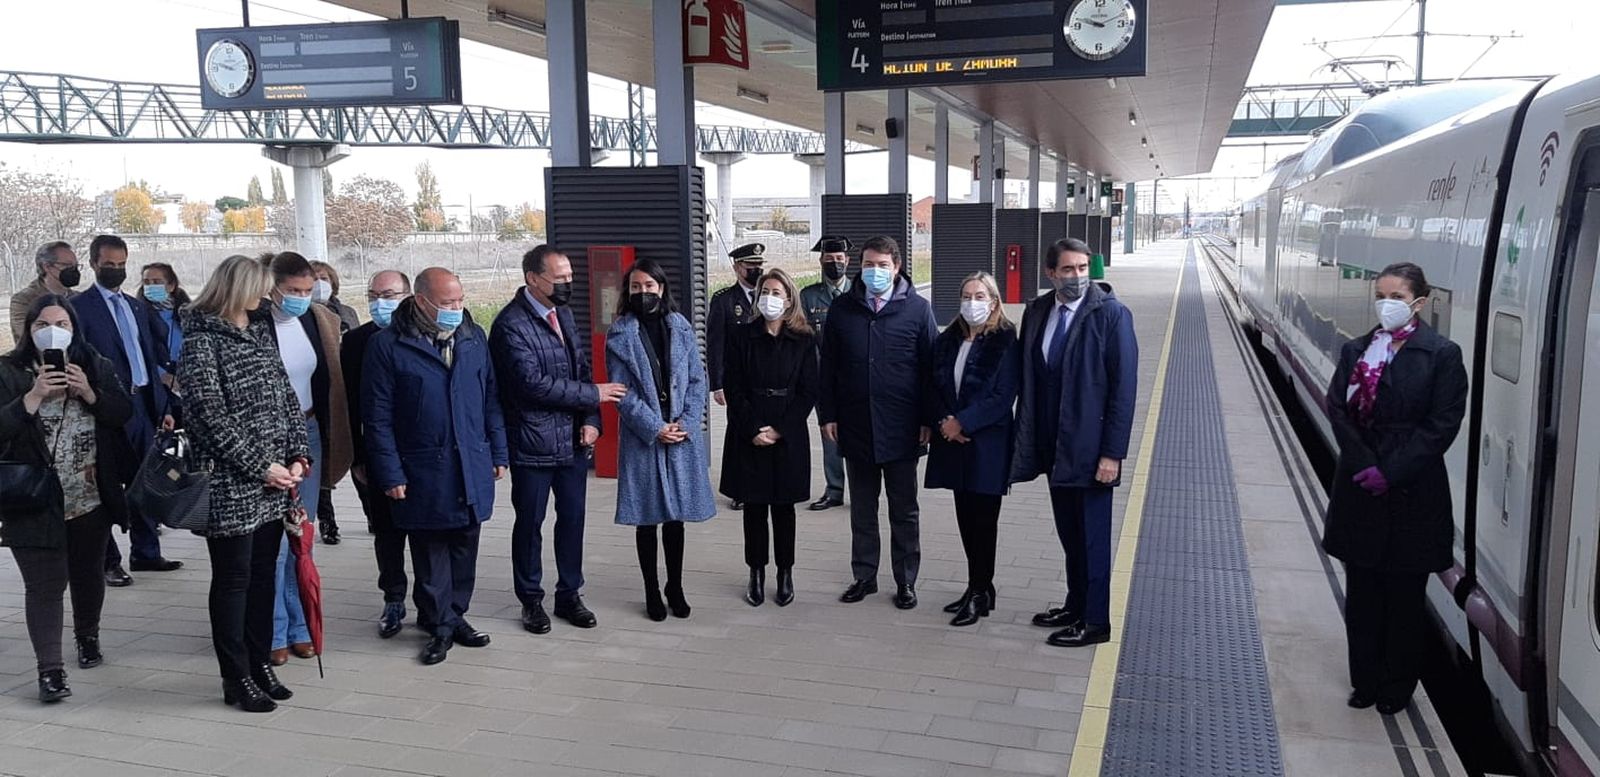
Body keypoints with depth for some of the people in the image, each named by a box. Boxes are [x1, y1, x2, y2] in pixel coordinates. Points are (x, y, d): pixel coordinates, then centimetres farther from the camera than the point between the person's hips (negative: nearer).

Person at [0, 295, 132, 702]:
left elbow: (124, 413, 0)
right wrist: (35, 396, -23)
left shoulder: (95, 367, 5)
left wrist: (89, 392, -15)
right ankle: (50, 669, -3)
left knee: (89, 574, 18)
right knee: (45, 584, -6)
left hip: (91, 499, 3)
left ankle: (87, 636, 41)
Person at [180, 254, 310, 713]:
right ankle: (236, 679, 13)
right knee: (233, 577, 3)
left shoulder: (259, 332, 13)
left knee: (264, 572, 12)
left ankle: (260, 664, 23)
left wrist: (298, 454, -1)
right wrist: (261, 467, -15)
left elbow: (286, 396, 11)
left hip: (273, 482, 7)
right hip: (230, 484, -6)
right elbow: (213, 416, -14)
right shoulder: (201, 341, -9)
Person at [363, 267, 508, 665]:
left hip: (473, 468, 4)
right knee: (431, 553, 7)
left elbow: (491, 399, 11)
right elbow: (378, 416, -8)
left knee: (465, 548, 12)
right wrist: (390, 473, -10)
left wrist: (498, 452, 8)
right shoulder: (388, 345, -8)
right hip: (423, 472, -4)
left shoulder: (475, 338, 6)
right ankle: (440, 625, 19)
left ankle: (455, 615, 27)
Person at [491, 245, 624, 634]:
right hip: (533, 443, -6)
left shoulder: (564, 314, 10)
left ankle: (569, 595, 27)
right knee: (530, 523, 8)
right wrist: (593, 394, -16)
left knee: (573, 519, 13)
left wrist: (591, 420, -2)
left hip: (573, 440, 6)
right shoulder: (511, 324, -15)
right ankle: (531, 600, 24)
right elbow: (533, 383, -22)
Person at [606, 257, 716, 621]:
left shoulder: (680, 327, 5)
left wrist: (686, 422, -10)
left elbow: (697, 380, 3)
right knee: (647, 518, 6)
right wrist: (655, 428, -14)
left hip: (682, 436, 2)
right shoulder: (619, 334, -2)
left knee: (676, 516, 10)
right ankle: (652, 592, 18)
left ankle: (675, 588, 23)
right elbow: (622, 391, -7)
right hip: (642, 437, -2)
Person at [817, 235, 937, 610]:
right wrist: (827, 414, 2)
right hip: (855, 427, 2)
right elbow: (828, 366, 7)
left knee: (904, 510, 9)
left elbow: (930, 368, -2)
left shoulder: (917, 309, -2)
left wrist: (928, 420, -5)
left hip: (901, 429, -2)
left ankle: (906, 580, 20)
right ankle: (864, 576, 24)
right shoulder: (842, 309, 4)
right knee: (862, 509, 13)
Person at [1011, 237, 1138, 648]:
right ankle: (1076, 605, 32)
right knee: (1069, 533, 17)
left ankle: (1096, 621, 17)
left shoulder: (1111, 314, -12)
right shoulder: (1037, 312, 5)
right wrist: (1027, 438, 5)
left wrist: (1113, 453, -16)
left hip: (1090, 447, -6)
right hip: (1053, 446, 6)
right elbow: (1028, 378, 9)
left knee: (1093, 536, 5)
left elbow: (1124, 387, -14)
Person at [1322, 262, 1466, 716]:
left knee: (1405, 595, 8)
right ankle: (1365, 680, 24)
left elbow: (1442, 425, -10)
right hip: (1360, 490, 3)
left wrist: (1391, 472, -15)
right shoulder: (1357, 351, 6)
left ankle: (1397, 687, 24)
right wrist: (1363, 465, -13)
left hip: (1413, 493, -3)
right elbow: (1338, 409, 0)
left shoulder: (1442, 355, -5)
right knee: (1361, 591, 10)